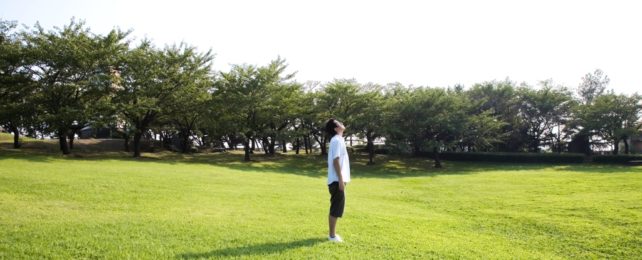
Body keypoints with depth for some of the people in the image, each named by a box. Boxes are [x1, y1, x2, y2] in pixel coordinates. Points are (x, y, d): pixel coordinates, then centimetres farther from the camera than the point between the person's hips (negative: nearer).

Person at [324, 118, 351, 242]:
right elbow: (335, 161, -20)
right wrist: (340, 180, -21)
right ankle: (332, 235, 1)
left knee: (336, 207, 14)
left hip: (338, 180, 10)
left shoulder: (338, 140, 17)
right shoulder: (337, 141, -14)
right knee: (336, 208, -5)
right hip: (337, 180, -10)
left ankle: (332, 234, 22)